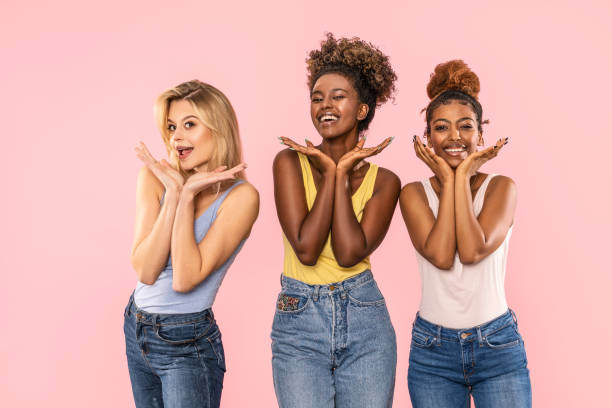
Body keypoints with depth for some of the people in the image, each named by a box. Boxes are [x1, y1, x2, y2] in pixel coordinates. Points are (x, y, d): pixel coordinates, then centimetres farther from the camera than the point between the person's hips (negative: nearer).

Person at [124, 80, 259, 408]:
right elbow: (145, 271, -13)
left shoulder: (240, 196, -16)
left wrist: (188, 196, -23)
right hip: (137, 329, 5)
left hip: (188, 344, -5)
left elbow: (185, 279, -22)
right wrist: (174, 193, -20)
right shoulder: (154, 178, -4)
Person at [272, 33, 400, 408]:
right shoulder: (291, 162, -4)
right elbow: (306, 250, -15)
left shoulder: (383, 180, 0)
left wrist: (342, 173, -11)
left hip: (365, 324, 1)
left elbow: (349, 254, -15)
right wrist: (329, 172, -12)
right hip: (298, 323, -1)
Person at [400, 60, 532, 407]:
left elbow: (473, 251, -19)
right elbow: (441, 255, -17)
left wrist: (463, 176, -12)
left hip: (499, 347, 0)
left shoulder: (501, 187, -2)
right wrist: (447, 180, -11)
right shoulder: (414, 193, -1)